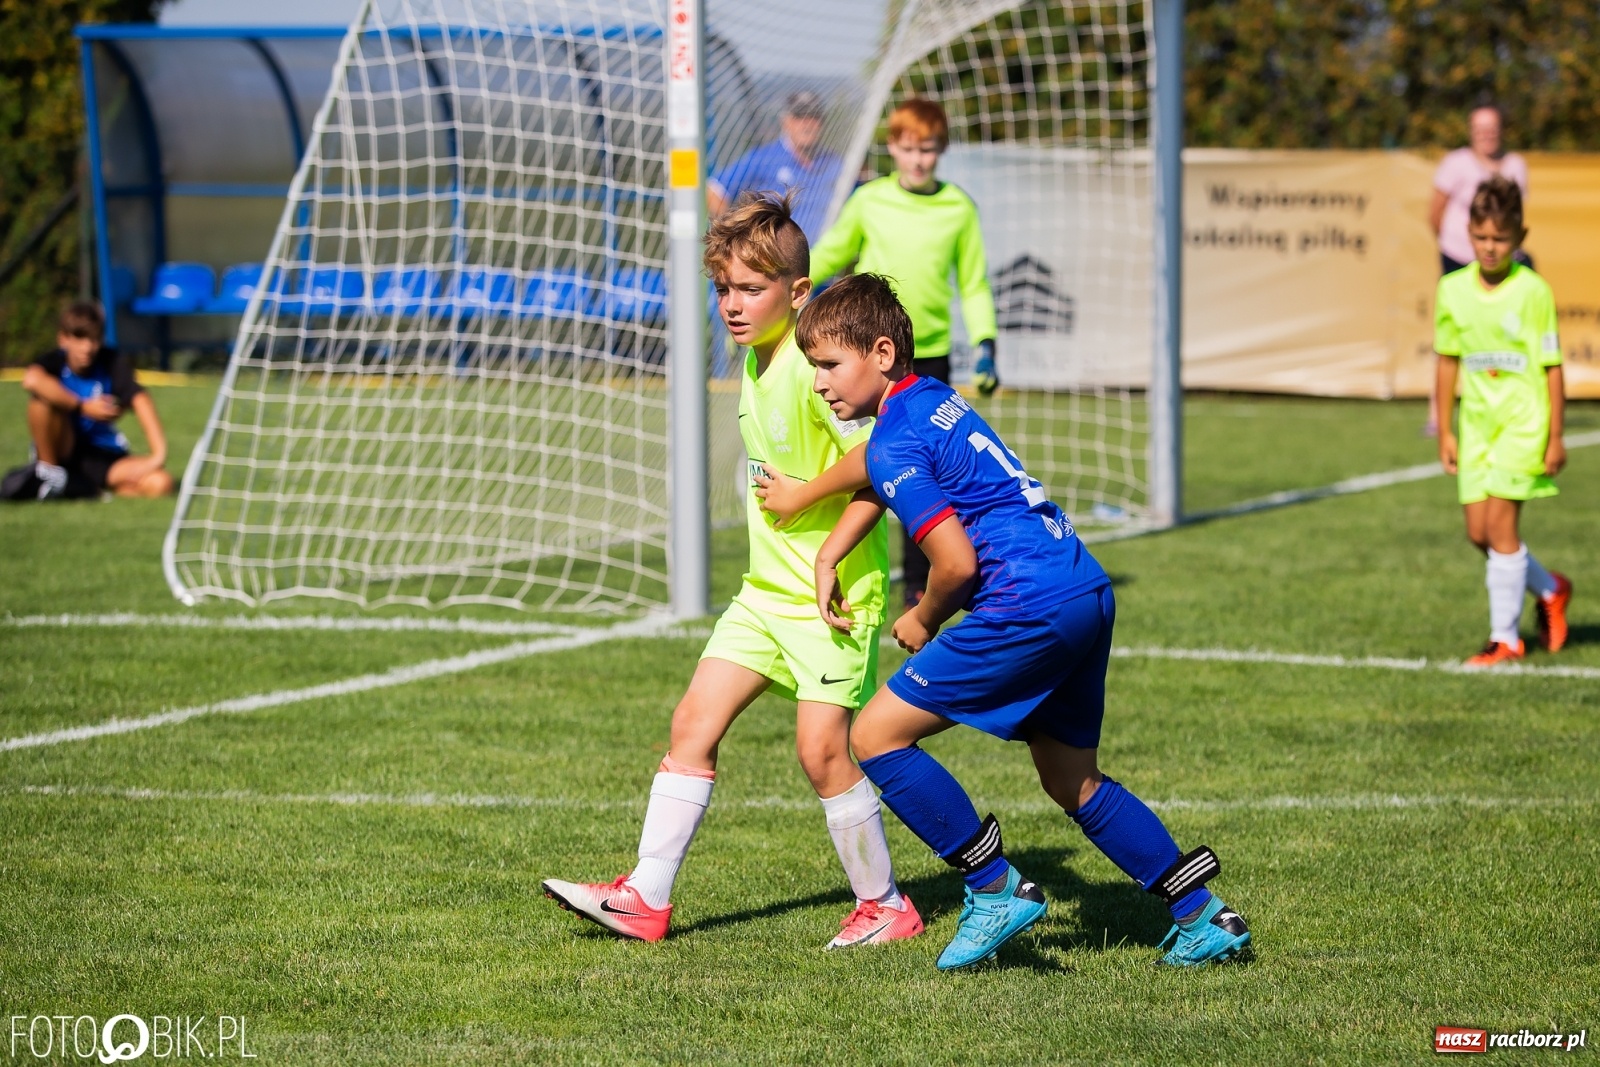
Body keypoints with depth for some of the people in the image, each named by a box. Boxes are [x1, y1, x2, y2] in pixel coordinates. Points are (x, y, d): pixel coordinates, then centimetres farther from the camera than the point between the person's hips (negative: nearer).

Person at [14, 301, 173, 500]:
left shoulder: (113, 363, -10)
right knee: (43, 396, -29)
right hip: (61, 451, -2)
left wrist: (158, 455, -39)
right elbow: (31, 379, -38)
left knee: (160, 483, -24)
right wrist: (83, 406, -32)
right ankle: (48, 472, -12)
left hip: (104, 457, 2)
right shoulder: (55, 362, -14)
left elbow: (140, 399, -24)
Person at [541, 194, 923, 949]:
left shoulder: (814, 368, -19)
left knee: (822, 748, -10)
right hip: (767, 589, 9)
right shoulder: (752, 357, 9)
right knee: (694, 721, 4)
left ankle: (885, 906, 7)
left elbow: (878, 457, -30)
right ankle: (646, 899, 6)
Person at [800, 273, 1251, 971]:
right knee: (1073, 783, 20)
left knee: (877, 733, -4)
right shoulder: (933, 399, 18)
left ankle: (995, 888, -1)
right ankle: (1204, 917, 20)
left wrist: (924, 621, 2)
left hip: (1030, 610, -10)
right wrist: (827, 557, 34)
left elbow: (956, 561, -18)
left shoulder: (894, 442, -11)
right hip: (1090, 595, 10)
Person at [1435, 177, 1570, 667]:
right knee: (1478, 531, 4)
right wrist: (1445, 431, 13)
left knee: (1500, 525, -11)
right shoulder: (1453, 290, 3)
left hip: (1523, 421, -5)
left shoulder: (1533, 291, -10)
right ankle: (1550, 590, 29)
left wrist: (1555, 436, -5)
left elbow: (1552, 366, -6)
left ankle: (1505, 637, -1)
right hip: (1477, 423, 5)